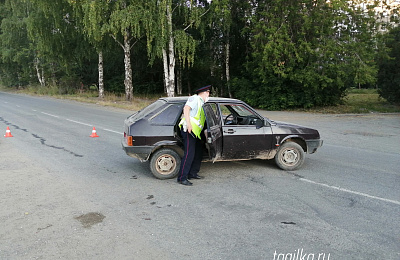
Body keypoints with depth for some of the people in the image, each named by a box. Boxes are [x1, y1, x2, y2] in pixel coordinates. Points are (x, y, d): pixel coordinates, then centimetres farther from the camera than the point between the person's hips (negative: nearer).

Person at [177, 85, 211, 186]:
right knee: (189, 154, -15)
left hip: (195, 132, 10)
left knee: (198, 153, 15)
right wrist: (188, 124, -26)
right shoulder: (195, 98, -3)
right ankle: (182, 178, -12)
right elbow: (186, 108, -17)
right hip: (189, 130, -10)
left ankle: (192, 173, 24)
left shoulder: (201, 103, 26)